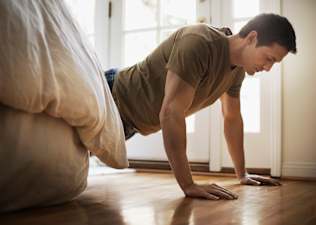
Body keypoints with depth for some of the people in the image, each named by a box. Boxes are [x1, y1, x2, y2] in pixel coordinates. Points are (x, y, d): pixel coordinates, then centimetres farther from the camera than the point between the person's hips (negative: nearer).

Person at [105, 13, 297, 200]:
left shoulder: (237, 69, -9)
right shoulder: (200, 43, -37)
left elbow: (232, 117, 5)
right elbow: (171, 113, -42)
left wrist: (242, 174, 8)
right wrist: (188, 185, -41)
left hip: (132, 119, 8)